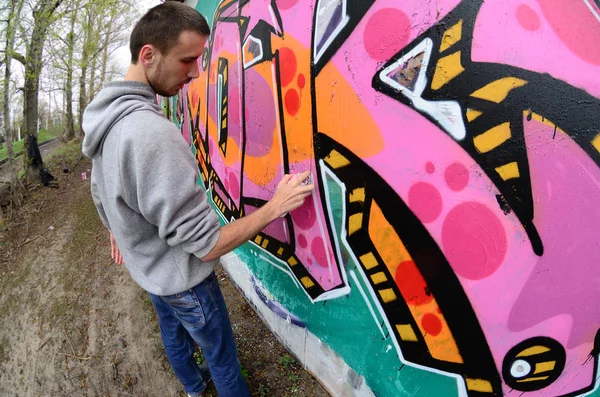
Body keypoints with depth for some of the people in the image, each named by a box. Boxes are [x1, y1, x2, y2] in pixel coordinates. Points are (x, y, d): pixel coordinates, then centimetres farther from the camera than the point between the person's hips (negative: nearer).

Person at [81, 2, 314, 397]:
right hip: (181, 279, -9)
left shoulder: (103, 118, -4)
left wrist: (117, 235, 28)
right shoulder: (152, 132, -36)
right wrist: (276, 206, -24)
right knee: (222, 356, 14)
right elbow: (206, 245, -32)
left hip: (146, 268, 10)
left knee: (175, 335, 30)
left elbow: (102, 196, 12)